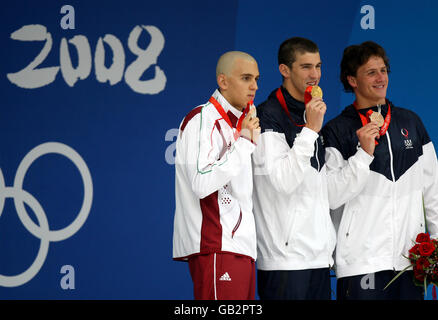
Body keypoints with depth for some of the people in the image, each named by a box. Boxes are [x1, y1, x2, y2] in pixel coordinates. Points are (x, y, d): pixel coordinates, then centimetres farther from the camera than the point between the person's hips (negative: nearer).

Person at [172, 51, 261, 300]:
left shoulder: (240, 122, 21)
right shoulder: (202, 120, -8)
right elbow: (202, 184, -21)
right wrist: (243, 142, -16)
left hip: (239, 246, 10)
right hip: (216, 249, -9)